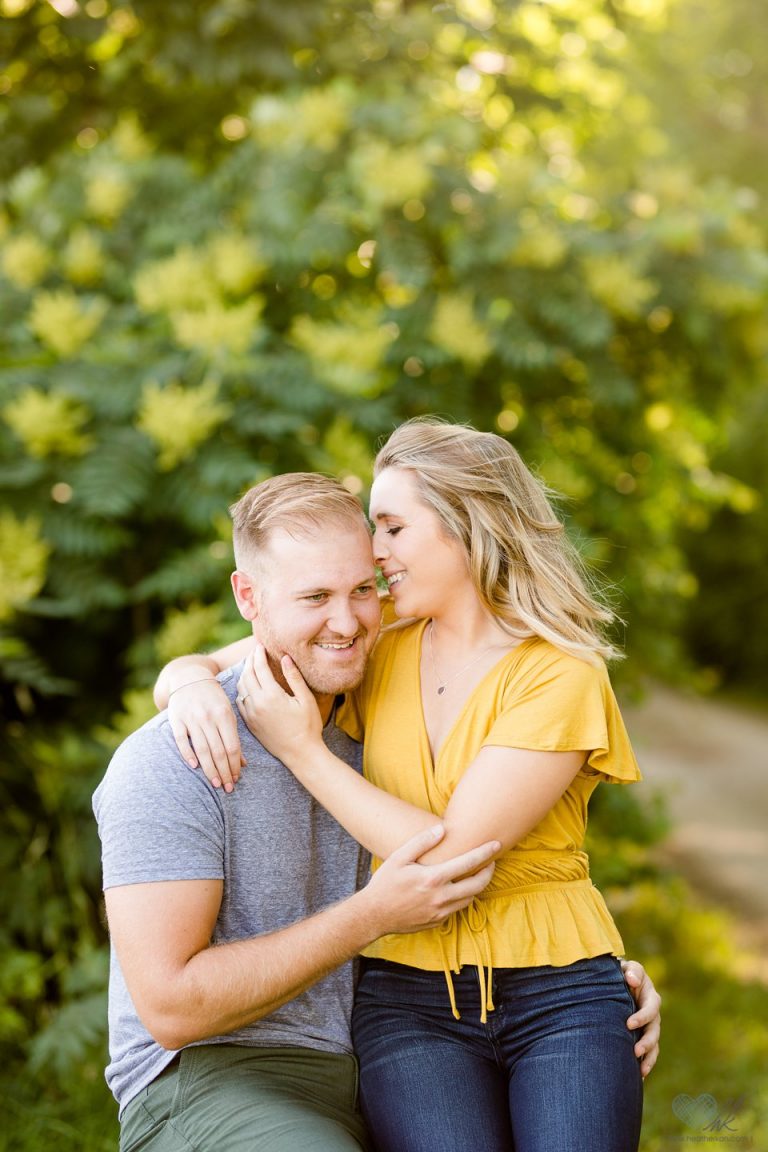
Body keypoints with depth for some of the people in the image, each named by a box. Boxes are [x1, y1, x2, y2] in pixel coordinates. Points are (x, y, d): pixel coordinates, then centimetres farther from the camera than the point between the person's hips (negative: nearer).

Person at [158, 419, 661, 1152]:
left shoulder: (560, 677, -7)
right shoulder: (379, 646, 7)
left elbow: (448, 856, -14)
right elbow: (188, 667, 14)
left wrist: (303, 751, -12)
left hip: (559, 998, -2)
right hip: (409, 1001, 2)